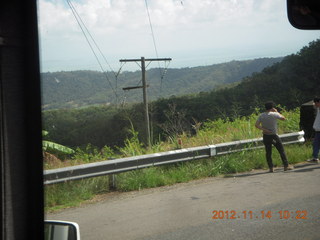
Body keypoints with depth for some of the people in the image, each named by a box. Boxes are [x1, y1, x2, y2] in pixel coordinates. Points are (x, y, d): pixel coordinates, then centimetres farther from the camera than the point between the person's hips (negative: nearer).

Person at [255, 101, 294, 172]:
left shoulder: (261, 115, 0)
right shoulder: (274, 114, -10)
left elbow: (257, 125, -8)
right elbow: (283, 118, 5)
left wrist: (263, 129, -12)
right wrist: (277, 112, 12)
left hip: (266, 136, 3)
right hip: (273, 136, -3)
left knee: (268, 152, 9)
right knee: (281, 150, 7)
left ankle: (271, 168, 6)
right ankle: (286, 166, 9)